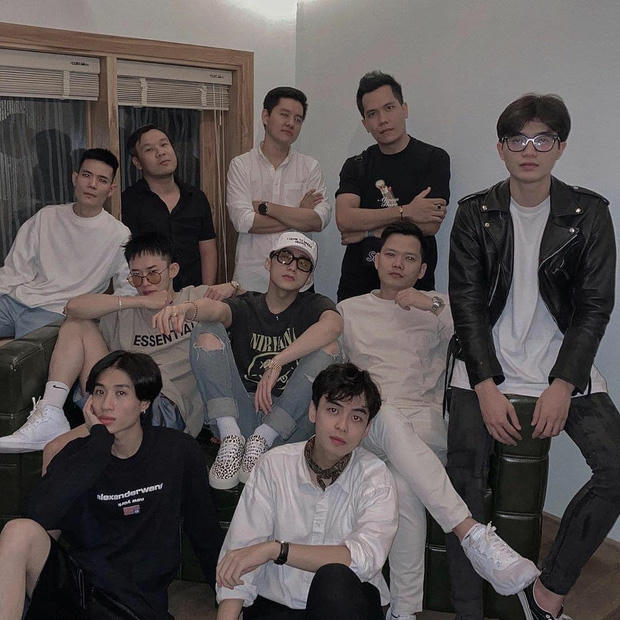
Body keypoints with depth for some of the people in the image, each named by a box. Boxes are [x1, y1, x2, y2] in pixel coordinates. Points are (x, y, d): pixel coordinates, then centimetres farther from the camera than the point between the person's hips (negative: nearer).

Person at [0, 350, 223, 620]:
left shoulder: (178, 451, -2)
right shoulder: (79, 453, 1)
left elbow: (205, 530, 8)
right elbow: (40, 515, -20)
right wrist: (100, 439, -18)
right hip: (75, 584, 2)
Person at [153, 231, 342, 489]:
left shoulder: (312, 305, 7)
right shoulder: (245, 305, 10)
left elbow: (333, 324, -19)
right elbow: (217, 309, -16)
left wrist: (276, 363, -28)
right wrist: (187, 308, -41)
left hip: (292, 421, -1)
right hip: (240, 414, 1)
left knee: (329, 347, -19)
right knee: (206, 332, -10)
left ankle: (262, 439, -21)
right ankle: (231, 437, -22)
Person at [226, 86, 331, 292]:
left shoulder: (310, 167, 7)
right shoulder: (240, 165, 2)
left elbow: (320, 219, -7)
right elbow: (242, 221, -11)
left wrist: (265, 207, -10)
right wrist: (300, 215, -7)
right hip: (252, 277, -1)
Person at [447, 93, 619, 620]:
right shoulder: (475, 214, 2)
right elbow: (466, 304, -2)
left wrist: (561, 387, -12)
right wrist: (487, 389, -12)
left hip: (565, 368, 1)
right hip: (486, 368, 0)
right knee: (465, 482, -12)